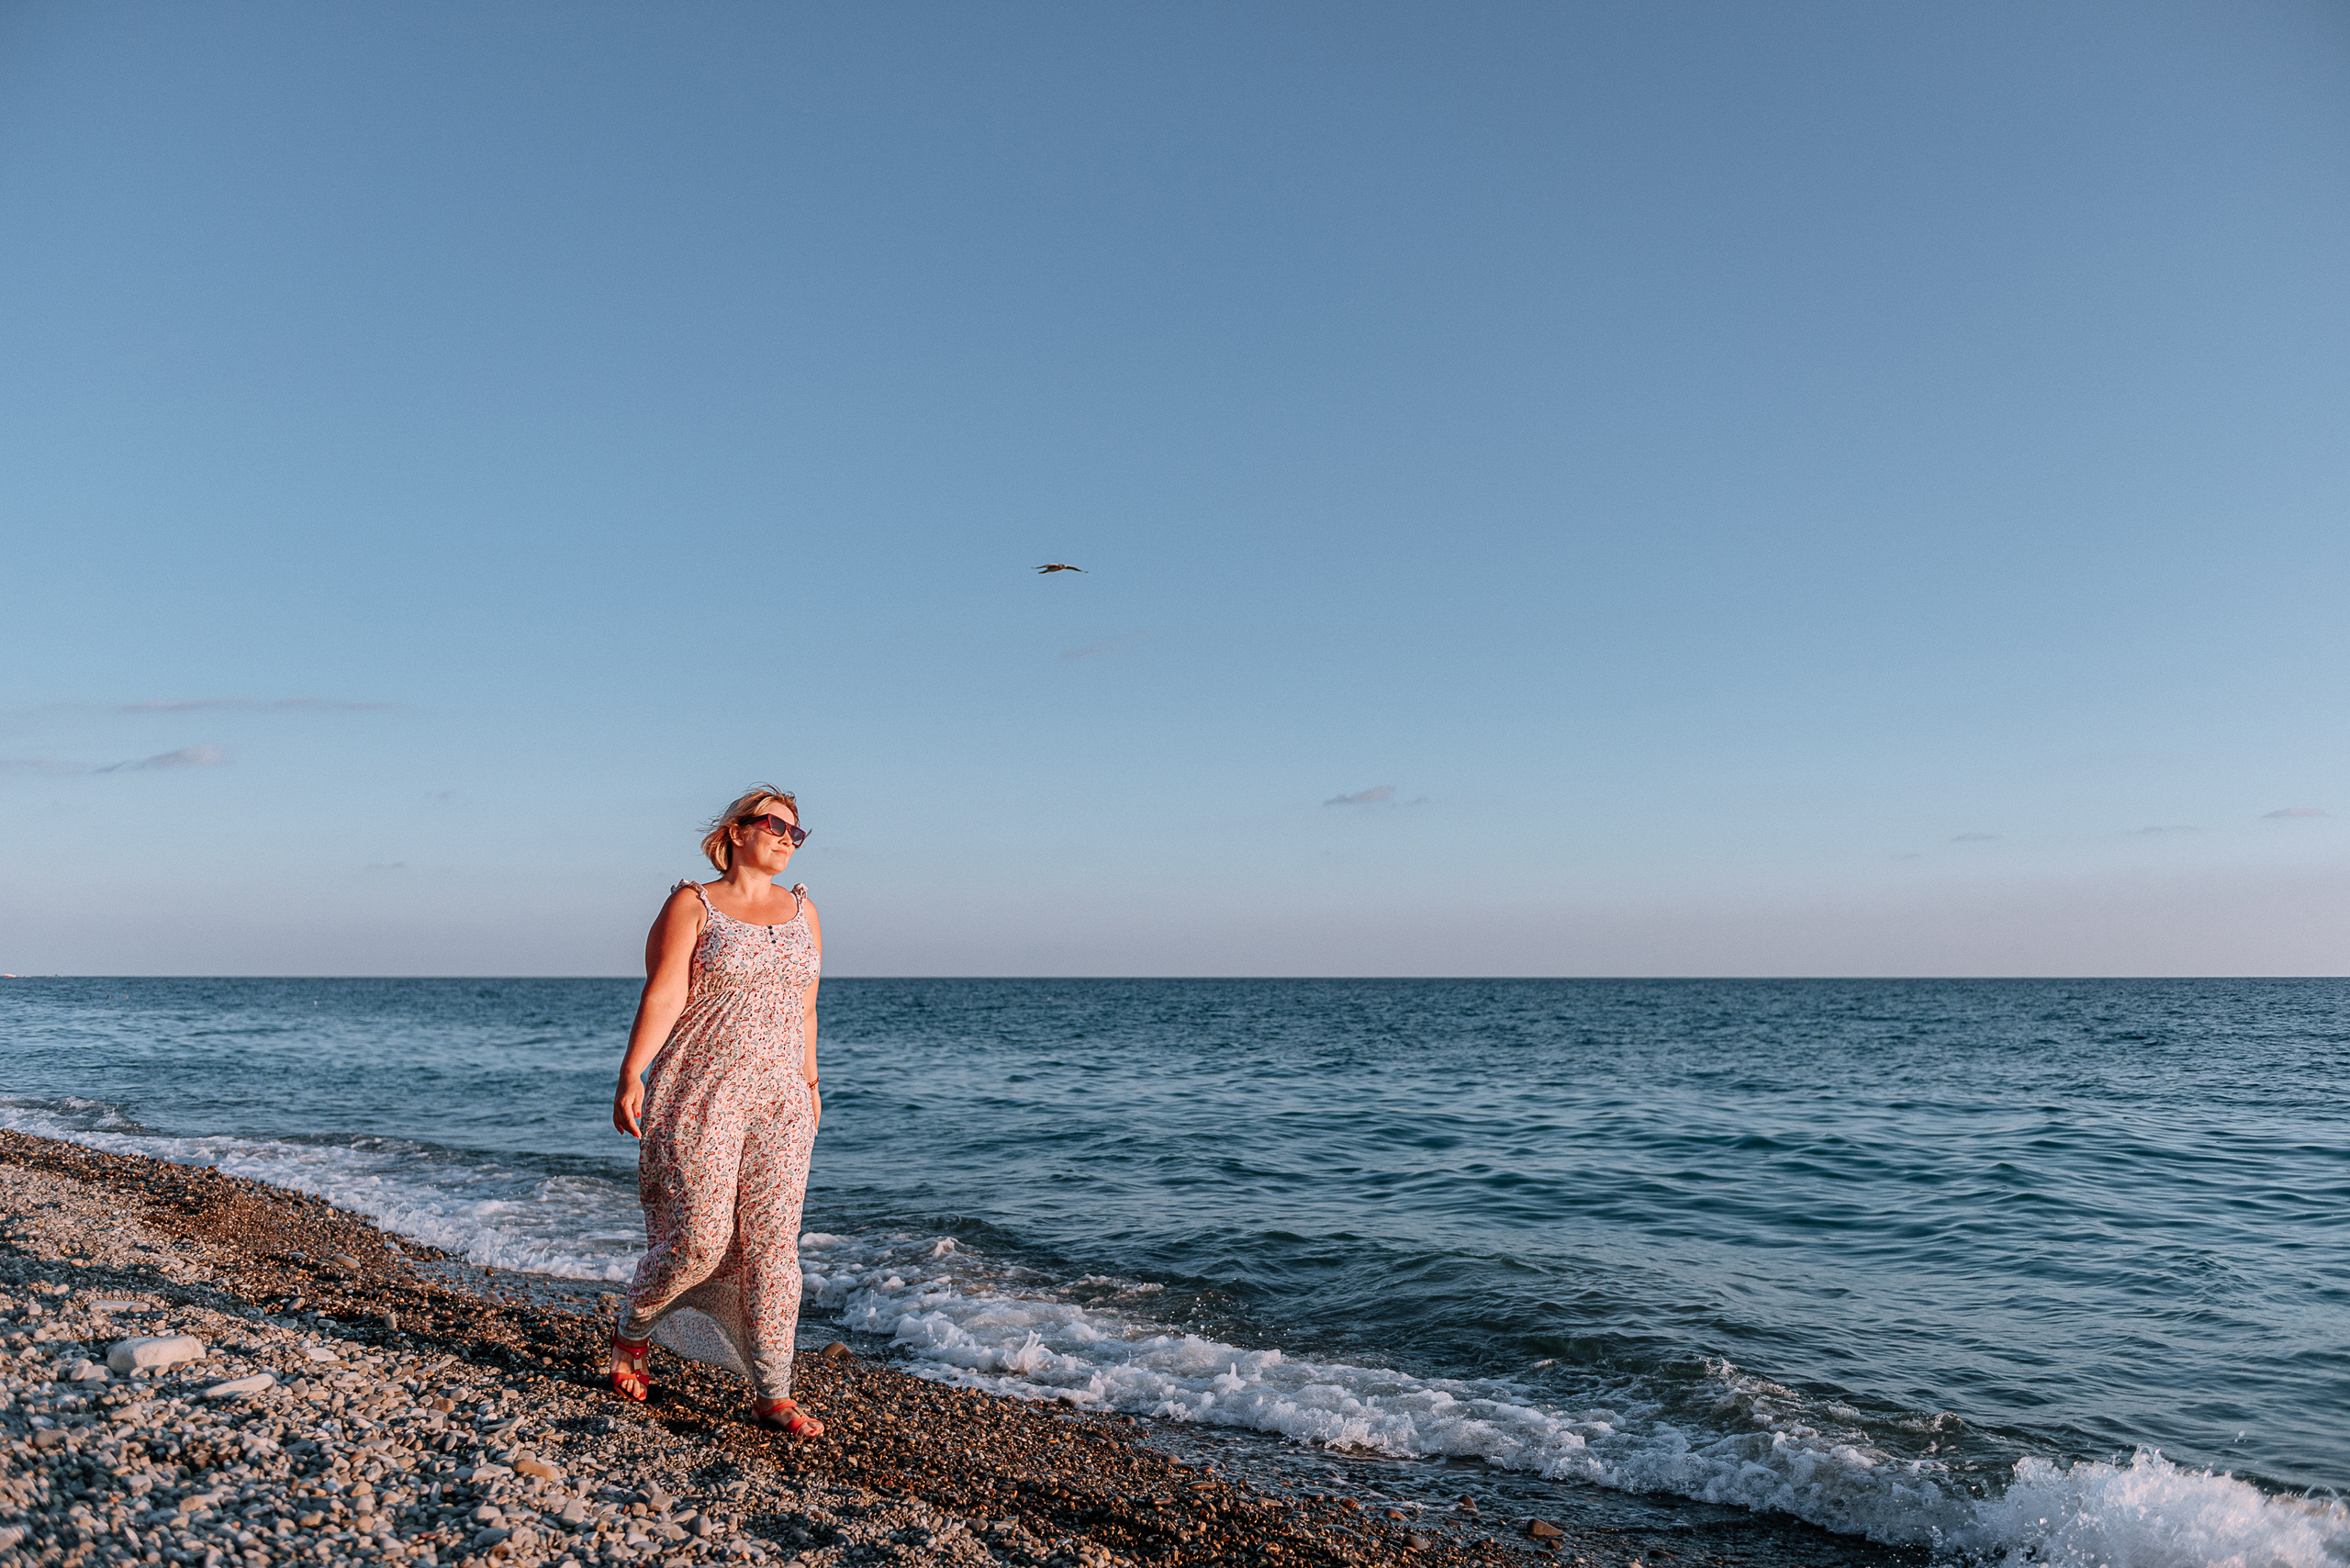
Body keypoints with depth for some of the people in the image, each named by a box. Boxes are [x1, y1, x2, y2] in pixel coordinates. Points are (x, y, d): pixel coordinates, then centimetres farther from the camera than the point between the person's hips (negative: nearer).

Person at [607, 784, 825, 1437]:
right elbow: (662, 994, -11)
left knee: (773, 1243, 1)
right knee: (698, 1237, -5)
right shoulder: (692, 905, -2)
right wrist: (631, 1074, -18)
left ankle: (772, 1395, 8)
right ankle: (632, 1331, 27)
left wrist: (810, 1083, 18)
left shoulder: (802, 911, 12)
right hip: (699, 1095, -4)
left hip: (779, 1101, 4)